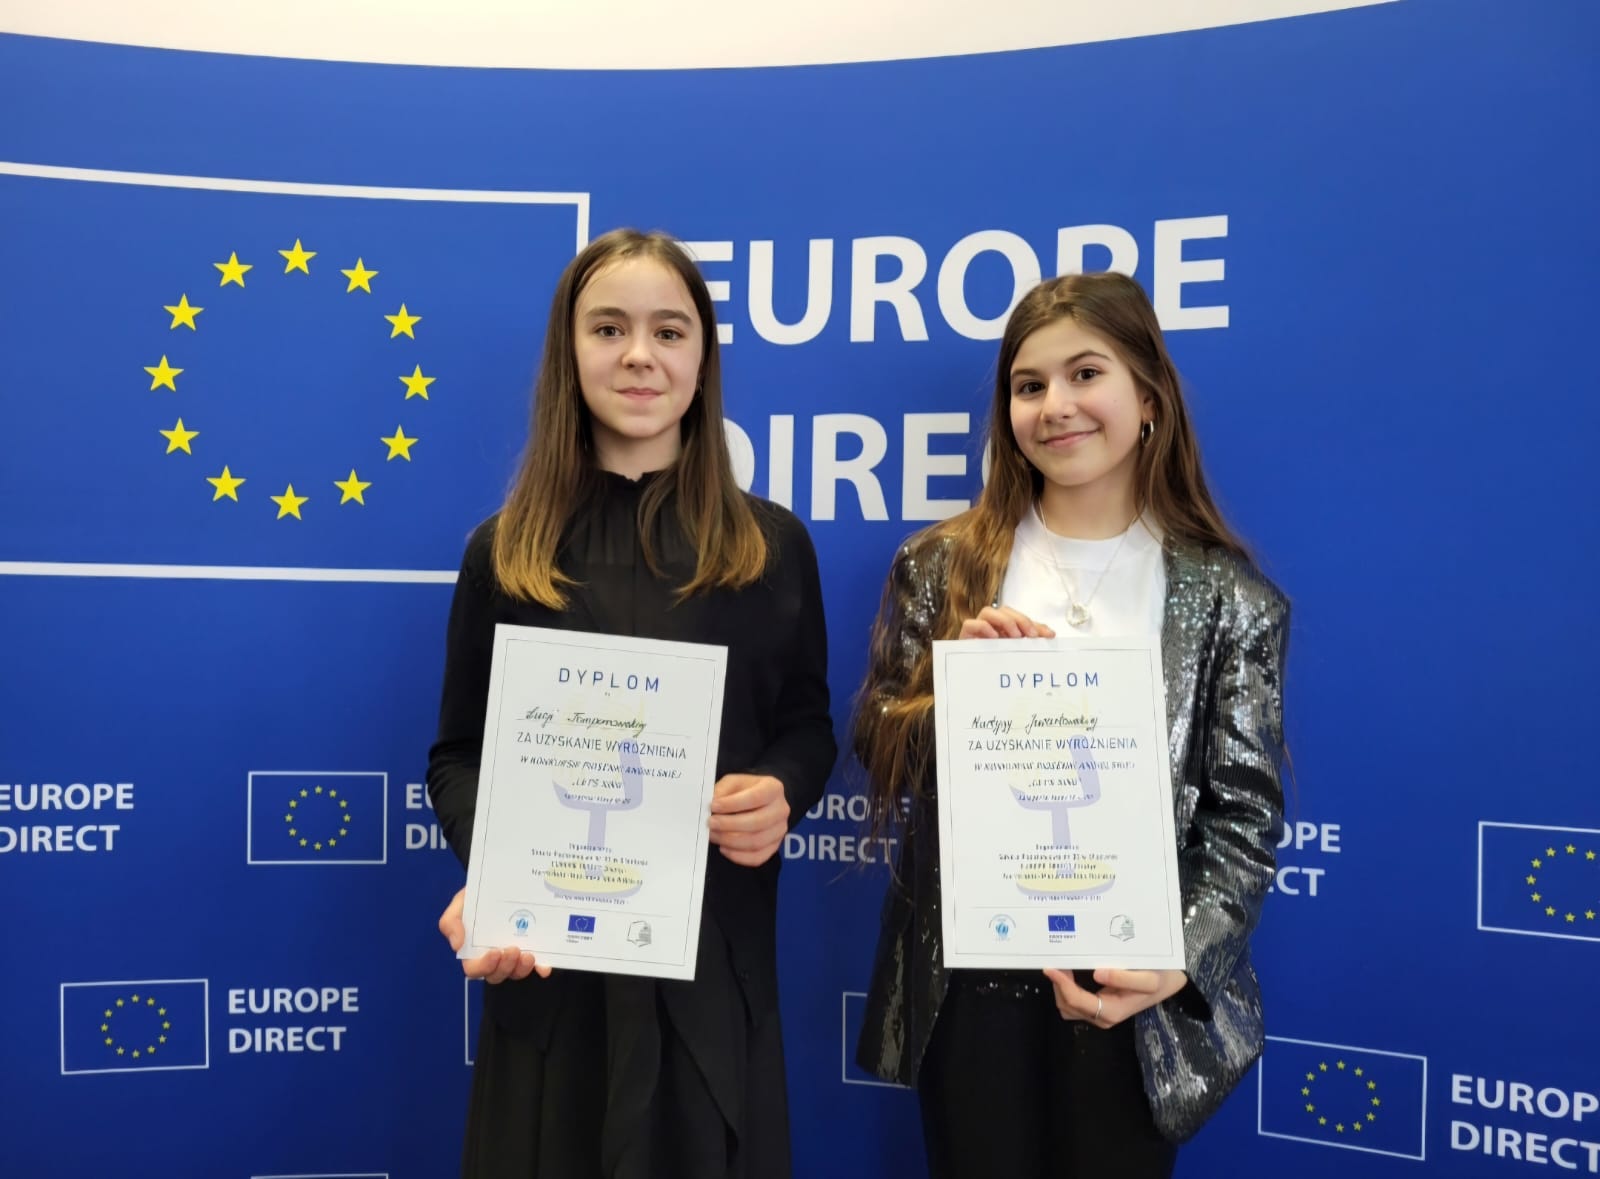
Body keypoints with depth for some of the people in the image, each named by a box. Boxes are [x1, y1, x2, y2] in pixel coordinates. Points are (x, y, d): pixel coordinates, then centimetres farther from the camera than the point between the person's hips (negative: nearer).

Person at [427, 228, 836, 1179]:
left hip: (714, 954, 0)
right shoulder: (506, 551, 1)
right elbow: (459, 754, 3)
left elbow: (809, 728, 8)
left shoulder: (773, 545, 2)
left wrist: (781, 794, -14)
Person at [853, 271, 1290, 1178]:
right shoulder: (941, 568, 0)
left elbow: (1246, 815, -3)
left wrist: (1179, 964, -15)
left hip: (1132, 990, -1)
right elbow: (878, 757, 2)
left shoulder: (1229, 598, -3)